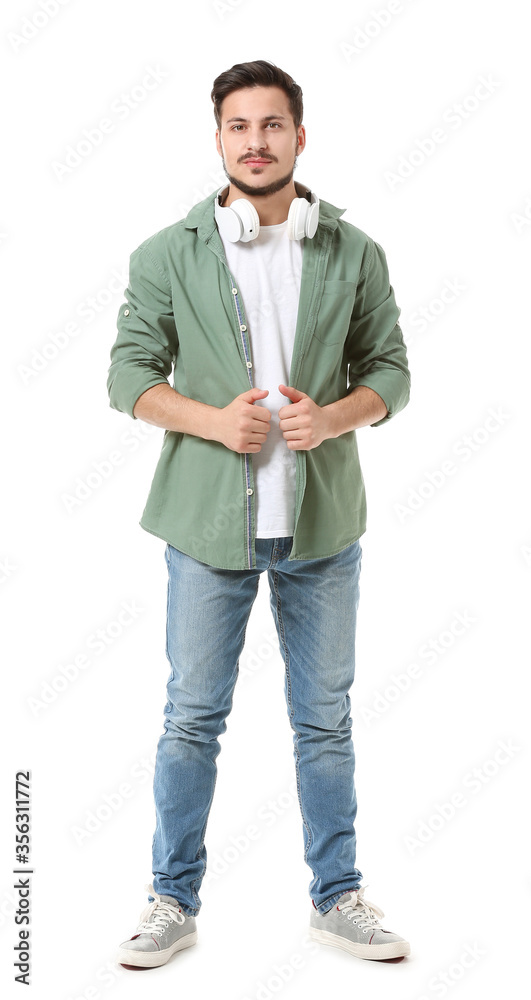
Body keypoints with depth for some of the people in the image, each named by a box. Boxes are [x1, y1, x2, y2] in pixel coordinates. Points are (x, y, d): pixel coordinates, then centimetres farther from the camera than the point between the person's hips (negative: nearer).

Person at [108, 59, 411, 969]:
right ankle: (174, 902, 22)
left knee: (325, 720, 11)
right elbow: (130, 372, 1)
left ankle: (335, 898, 27)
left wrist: (334, 417, -13)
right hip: (209, 520, -1)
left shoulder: (353, 253, 4)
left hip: (323, 521, 1)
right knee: (192, 718, 7)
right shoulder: (169, 255, 1)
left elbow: (390, 368, 7)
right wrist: (214, 421, -15)